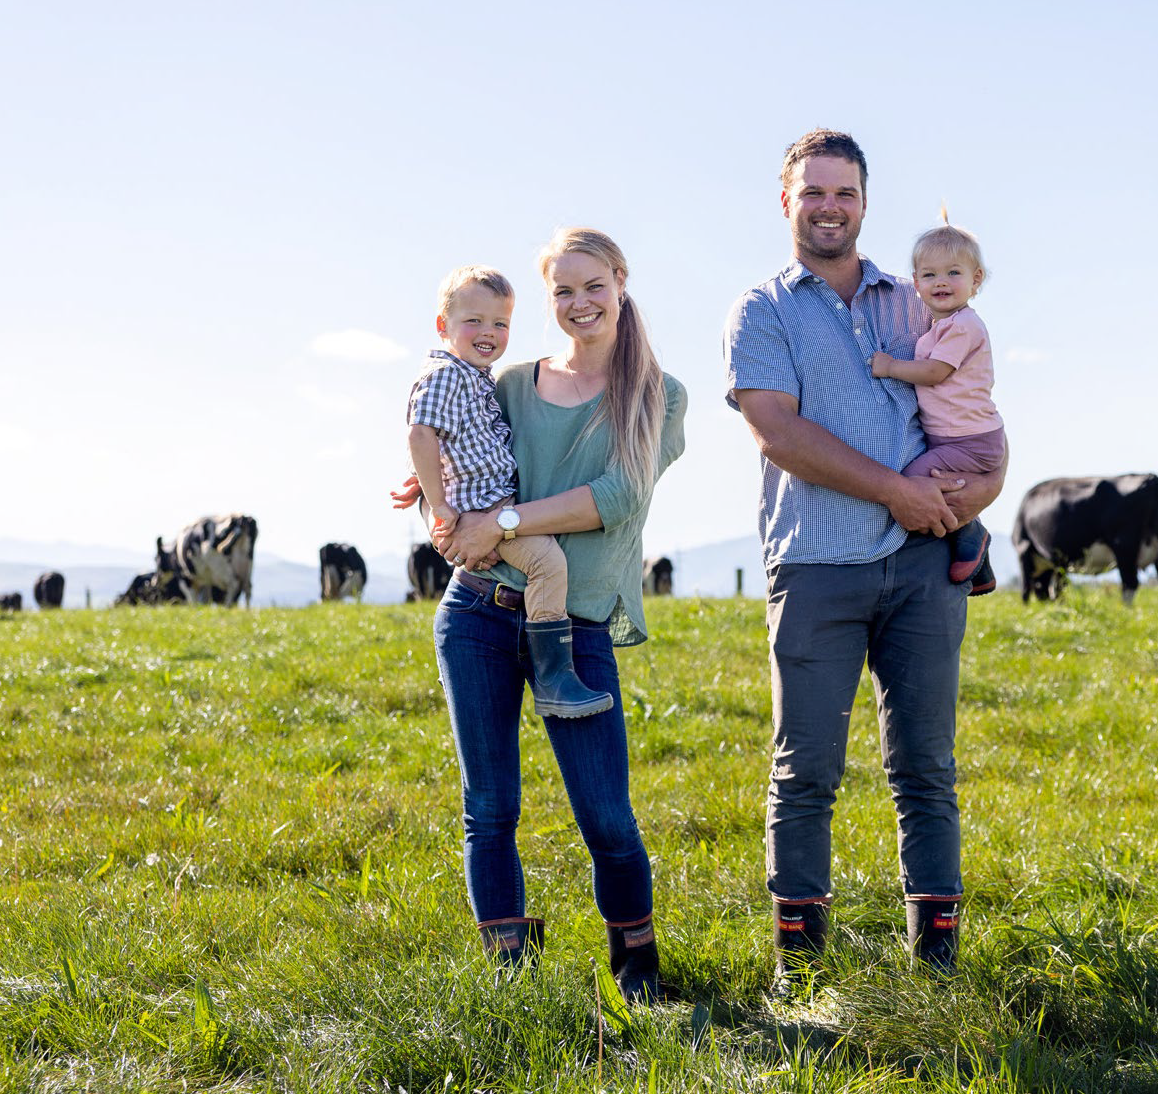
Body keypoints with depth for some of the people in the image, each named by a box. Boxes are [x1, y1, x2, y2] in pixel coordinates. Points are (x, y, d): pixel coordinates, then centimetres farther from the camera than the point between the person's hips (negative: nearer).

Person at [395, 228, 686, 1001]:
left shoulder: (659, 396, 5)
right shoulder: (515, 385, 12)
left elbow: (618, 497, -10)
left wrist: (505, 522, -15)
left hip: (578, 627, -2)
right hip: (481, 612, 2)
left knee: (608, 819, -5)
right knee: (489, 811, 3)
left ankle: (638, 966, 19)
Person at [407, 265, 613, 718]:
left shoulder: (479, 377, 18)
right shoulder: (444, 375, -13)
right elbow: (420, 435, -24)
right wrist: (439, 504, -24)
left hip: (503, 503, 11)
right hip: (481, 506, -11)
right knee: (547, 560, -27)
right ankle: (552, 680, -28)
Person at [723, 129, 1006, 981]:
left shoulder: (915, 306, 19)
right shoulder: (763, 313, 7)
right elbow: (779, 432, -7)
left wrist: (989, 474, -3)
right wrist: (893, 489, -11)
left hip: (921, 561, 3)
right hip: (817, 566, -3)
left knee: (925, 767, 3)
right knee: (806, 774, -1)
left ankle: (936, 958, 8)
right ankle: (798, 961, 7)